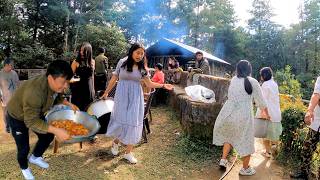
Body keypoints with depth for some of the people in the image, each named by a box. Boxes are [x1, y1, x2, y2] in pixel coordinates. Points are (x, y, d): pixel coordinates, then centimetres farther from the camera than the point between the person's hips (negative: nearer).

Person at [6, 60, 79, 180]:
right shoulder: (34, 92, -44)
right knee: (24, 147, 2)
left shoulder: (55, 85, -21)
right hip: (17, 117, -6)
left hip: (36, 114, 7)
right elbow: (32, 122, -39)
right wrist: (56, 130, -47)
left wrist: (69, 104, -12)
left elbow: (57, 97, 3)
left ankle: (35, 157, 39)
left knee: (48, 136, 11)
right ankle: (24, 168, 35)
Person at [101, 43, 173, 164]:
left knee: (133, 123, 1)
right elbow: (114, 79, 4)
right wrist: (106, 93, 10)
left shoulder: (142, 68, 1)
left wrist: (163, 85, -11)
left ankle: (128, 152, 14)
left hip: (135, 98, 2)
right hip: (122, 96, -1)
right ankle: (115, 143, 34)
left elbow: (149, 84, 2)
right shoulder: (122, 63, -3)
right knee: (120, 120, 2)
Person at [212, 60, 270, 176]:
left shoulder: (233, 80, 6)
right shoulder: (253, 82, -3)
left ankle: (223, 159, 23)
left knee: (228, 135, 26)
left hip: (228, 113, 4)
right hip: (243, 115, -3)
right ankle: (245, 168, 27)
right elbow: (260, 101, 4)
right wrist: (266, 113, 22)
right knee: (246, 141, 13)